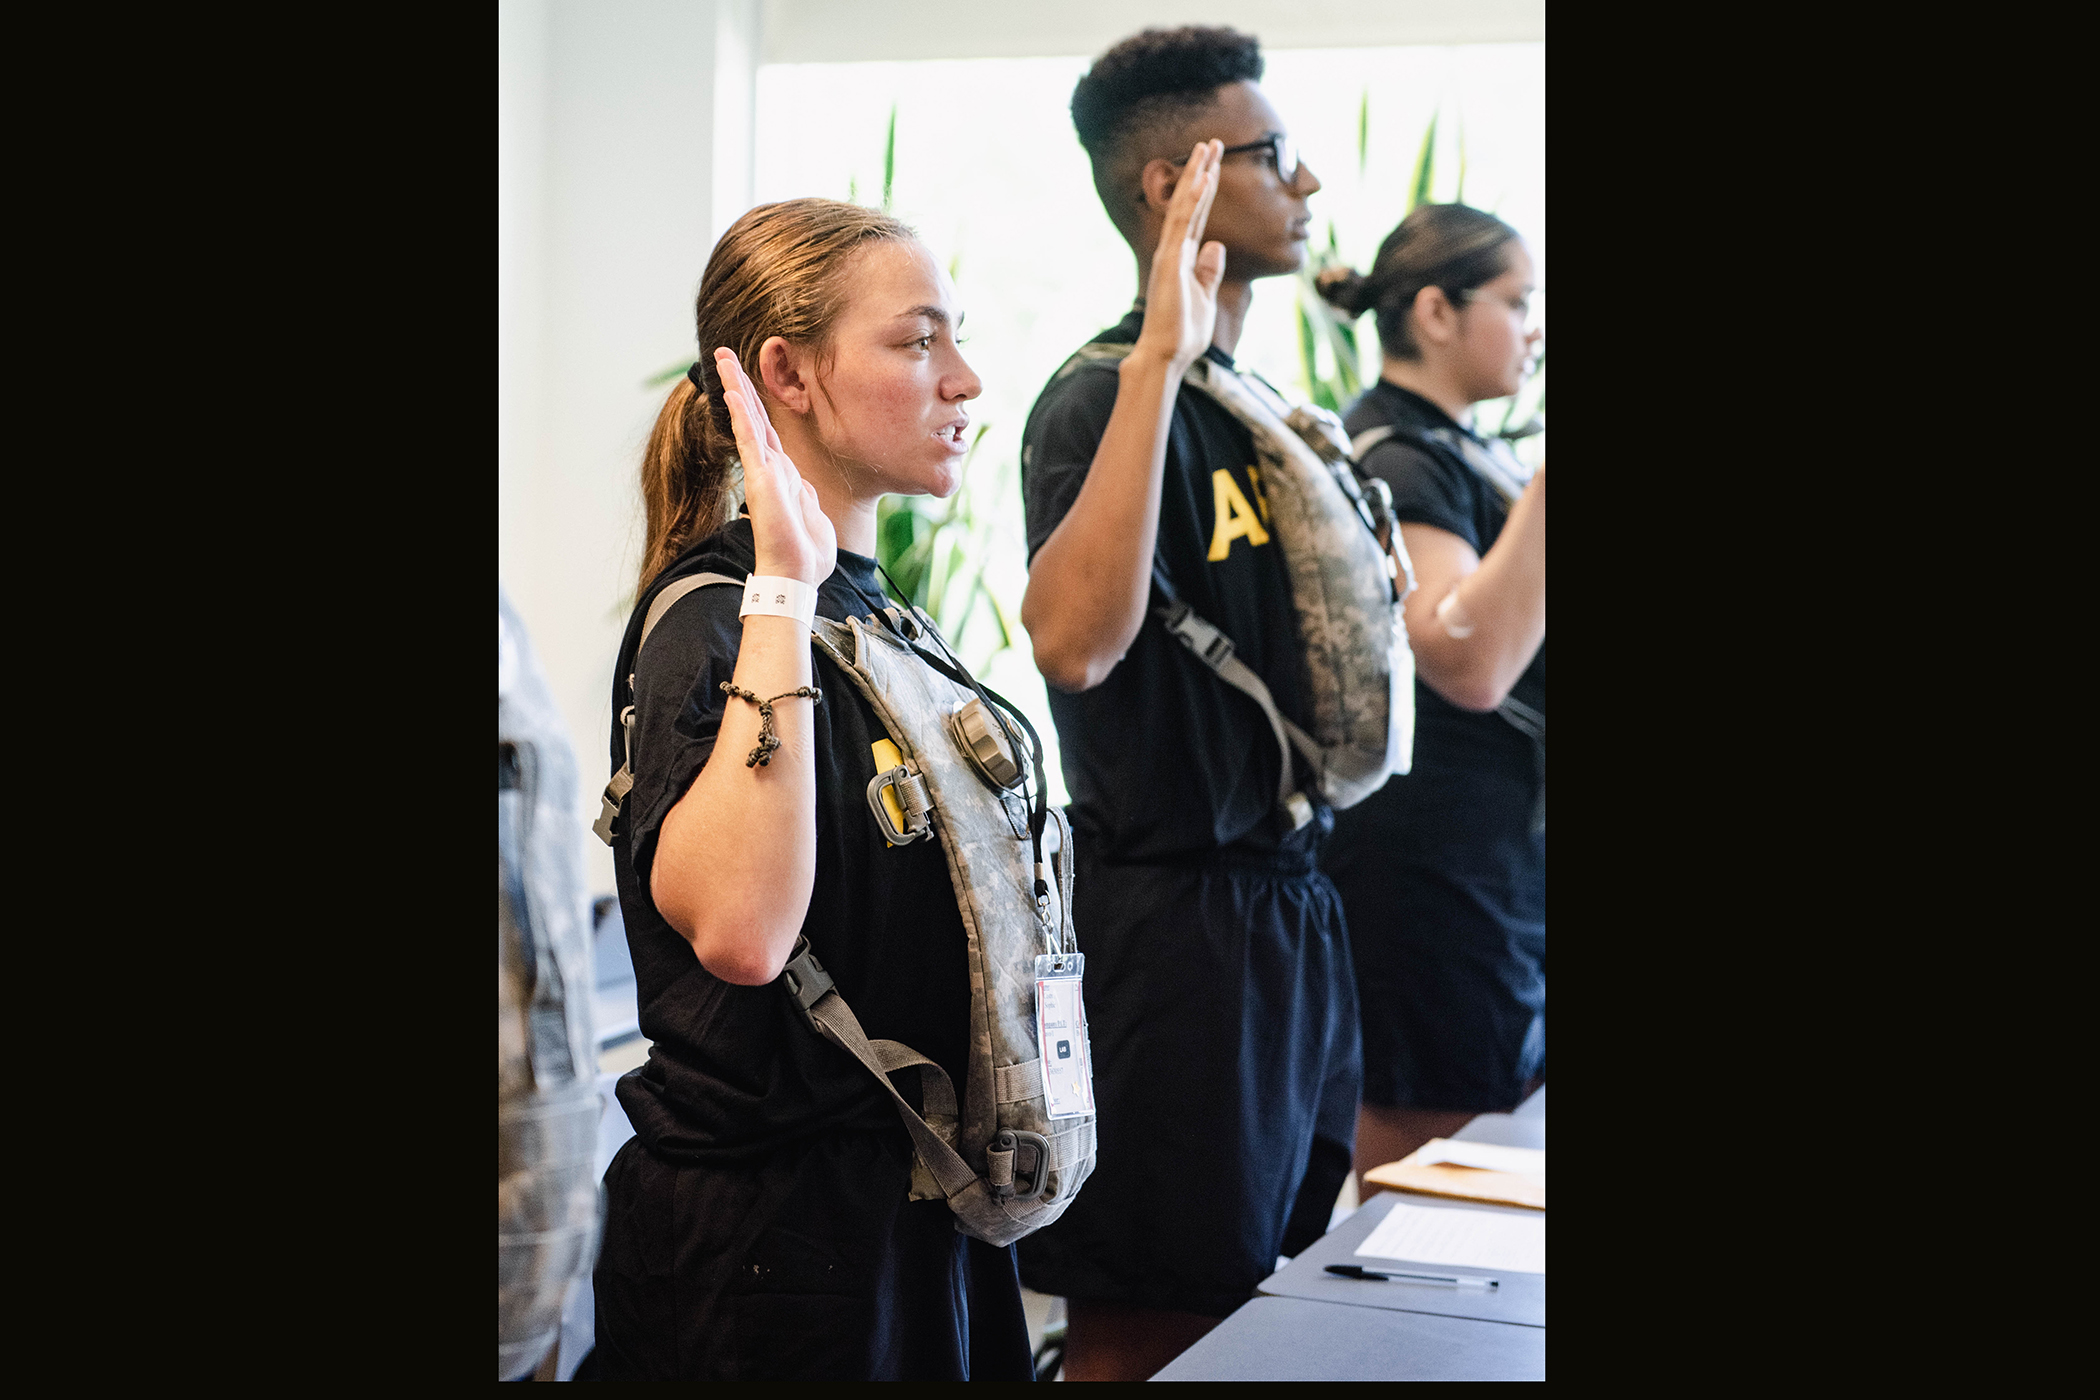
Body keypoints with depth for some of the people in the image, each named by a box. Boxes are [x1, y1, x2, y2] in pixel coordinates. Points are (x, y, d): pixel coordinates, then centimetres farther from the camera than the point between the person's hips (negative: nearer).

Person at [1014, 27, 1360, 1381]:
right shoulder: (1105, 400, -15)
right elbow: (1073, 641, -37)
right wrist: (1157, 359, -36)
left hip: (1288, 901, 9)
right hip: (1176, 910, -9)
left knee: (1269, 1290, 19)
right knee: (1148, 1337, 1)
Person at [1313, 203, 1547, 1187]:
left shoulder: (1460, 451, 15)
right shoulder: (1392, 460, -17)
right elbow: (1469, 662, -31)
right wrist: (1544, 481, -33)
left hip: (1499, 846, 11)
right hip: (1433, 864, -10)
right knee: (1418, 1145, -3)